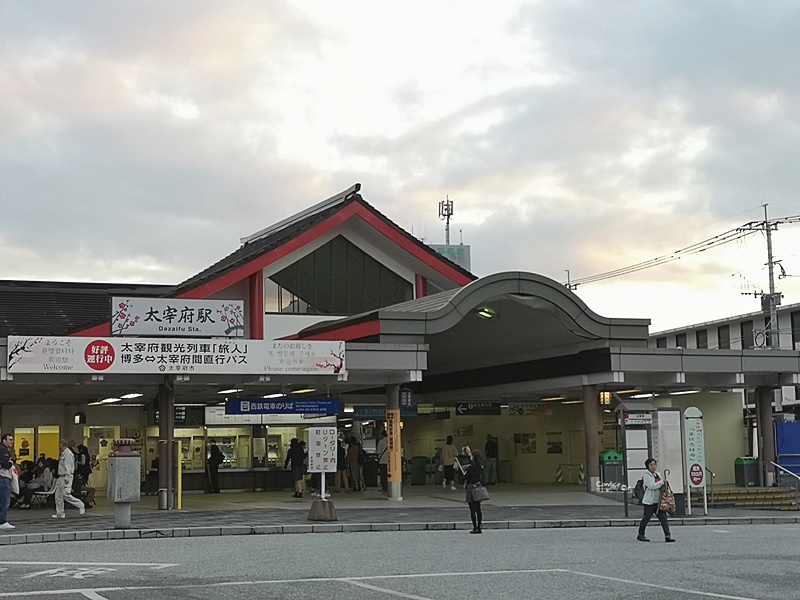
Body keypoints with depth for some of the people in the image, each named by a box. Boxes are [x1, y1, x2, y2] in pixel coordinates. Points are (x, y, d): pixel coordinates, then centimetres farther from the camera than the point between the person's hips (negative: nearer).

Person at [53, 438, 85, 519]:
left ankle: (80, 506, -2)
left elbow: (68, 467, -19)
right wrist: (59, 477, 20)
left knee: (66, 494, -14)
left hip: (66, 476, -10)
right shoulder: (63, 453, 16)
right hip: (61, 477, 10)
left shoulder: (68, 453, -14)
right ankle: (60, 513, 10)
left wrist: (67, 478, -22)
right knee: (58, 495, 7)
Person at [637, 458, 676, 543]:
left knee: (663, 518, -3)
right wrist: (662, 482, -16)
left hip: (658, 501, 6)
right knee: (646, 518, 3)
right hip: (649, 501, -6)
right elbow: (651, 486, -21)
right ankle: (640, 535, 18)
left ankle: (667, 536, -7)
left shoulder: (658, 474, 15)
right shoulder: (647, 476, -8)